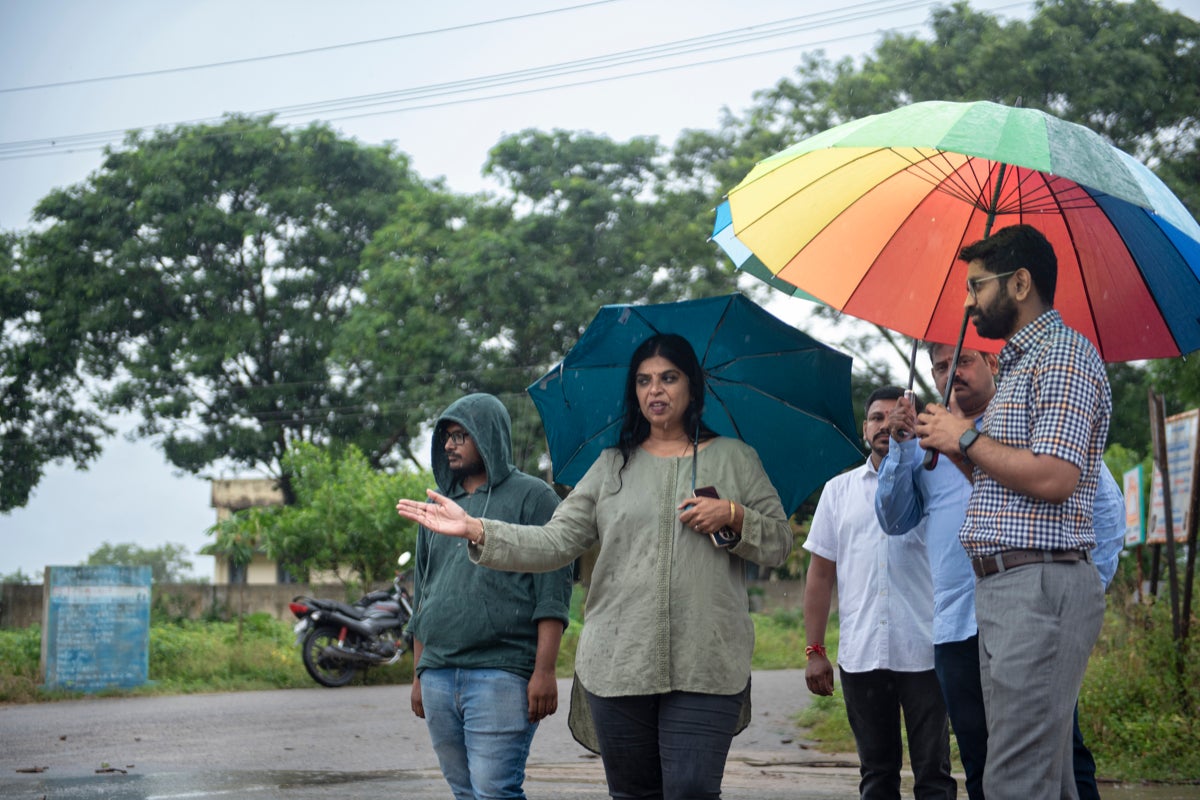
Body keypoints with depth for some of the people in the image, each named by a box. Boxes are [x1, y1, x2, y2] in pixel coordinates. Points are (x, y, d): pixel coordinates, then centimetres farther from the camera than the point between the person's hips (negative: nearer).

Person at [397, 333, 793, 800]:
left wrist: (733, 516, -9)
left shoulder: (734, 458, 11)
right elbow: (556, 542, 5)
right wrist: (476, 530, -7)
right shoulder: (611, 466, 14)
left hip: (706, 668, -2)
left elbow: (779, 543, 10)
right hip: (618, 664, 2)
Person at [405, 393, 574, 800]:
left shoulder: (532, 497, 2)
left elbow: (553, 591, -5)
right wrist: (418, 674, 20)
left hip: (501, 672, -6)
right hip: (438, 673, 6)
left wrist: (545, 671, -13)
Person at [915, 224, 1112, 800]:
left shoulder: (1063, 355, -9)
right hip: (1003, 588, 11)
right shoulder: (1020, 362, 24)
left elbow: (1052, 477, -21)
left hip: (1040, 586, -11)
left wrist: (967, 438, -9)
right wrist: (957, 450, 12)